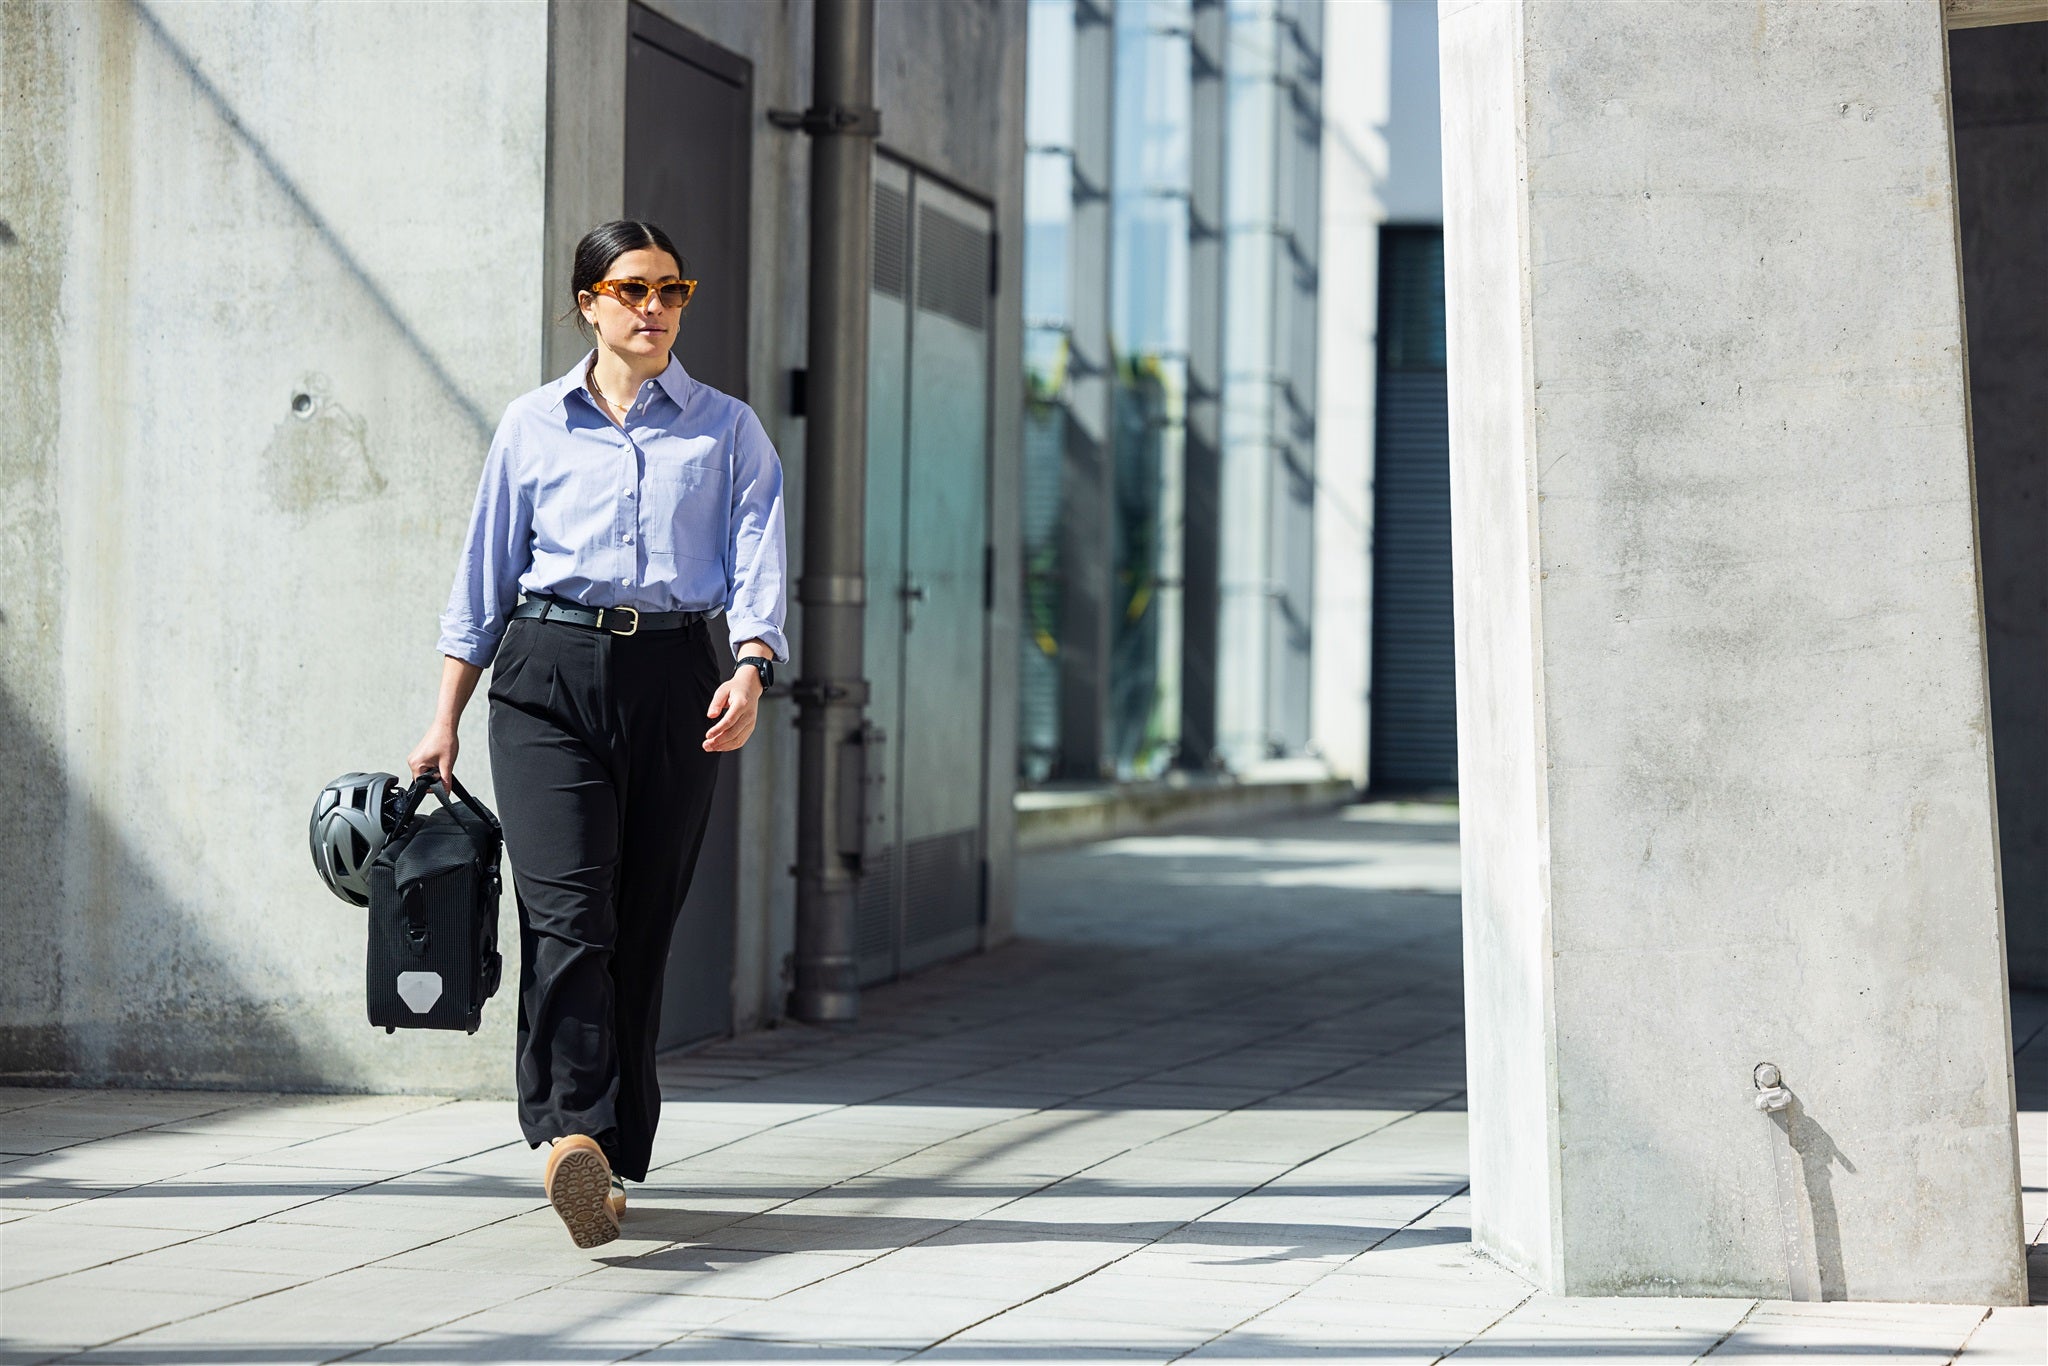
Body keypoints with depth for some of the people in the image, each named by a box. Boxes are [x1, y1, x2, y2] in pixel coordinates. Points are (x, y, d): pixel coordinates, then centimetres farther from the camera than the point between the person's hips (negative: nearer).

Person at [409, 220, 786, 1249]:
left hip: (675, 680, 1)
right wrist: (446, 720, 10)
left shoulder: (727, 430, 10)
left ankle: (609, 1157, 12)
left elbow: (757, 560, -1)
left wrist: (750, 671, -20)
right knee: (566, 913, -16)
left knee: (641, 925, 3)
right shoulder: (533, 427, 11)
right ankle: (574, 1133, -29)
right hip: (550, 673, -1)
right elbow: (484, 577, 14)